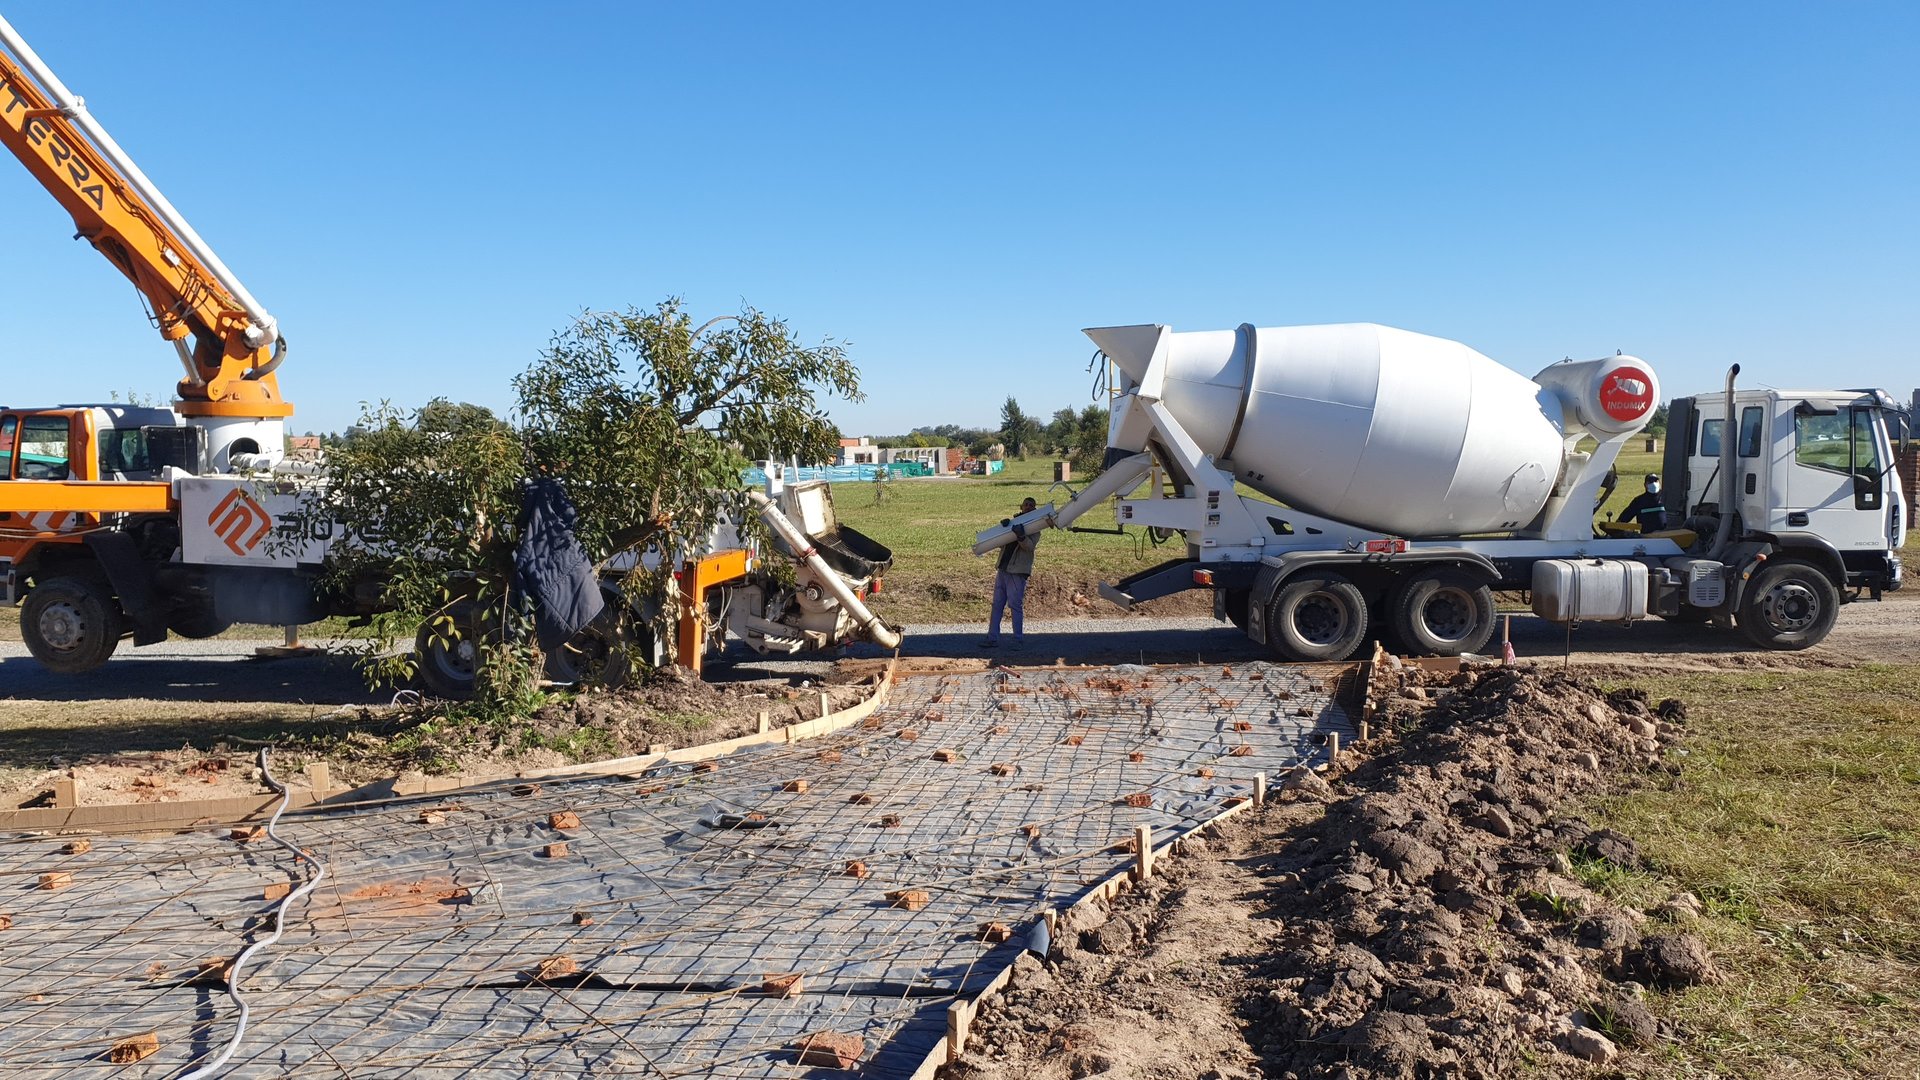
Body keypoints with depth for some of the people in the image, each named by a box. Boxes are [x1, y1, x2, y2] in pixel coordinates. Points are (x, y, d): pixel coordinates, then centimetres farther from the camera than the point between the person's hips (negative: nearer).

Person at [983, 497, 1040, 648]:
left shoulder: (1034, 528, 1)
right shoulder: (1012, 522, 16)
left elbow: (1030, 546, -15)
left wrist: (1021, 536, -33)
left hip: (1018, 571, -6)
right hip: (1002, 568, 6)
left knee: (1016, 605, -6)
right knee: (997, 604, 5)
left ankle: (1019, 639, 2)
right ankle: (993, 638, 9)